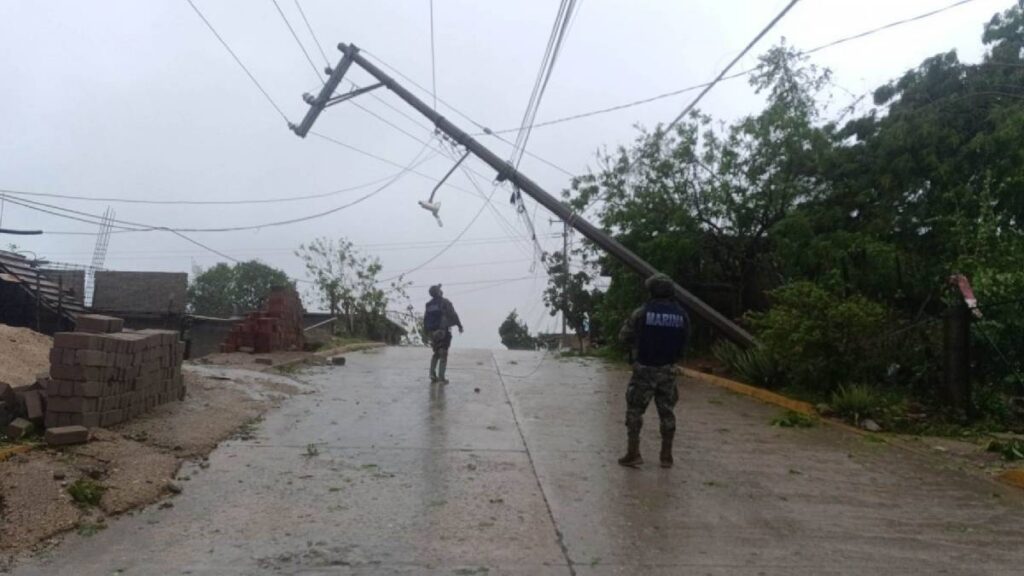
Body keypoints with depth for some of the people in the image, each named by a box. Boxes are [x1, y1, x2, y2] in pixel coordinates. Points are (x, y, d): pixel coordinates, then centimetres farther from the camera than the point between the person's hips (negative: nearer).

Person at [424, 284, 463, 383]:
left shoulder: (429, 305, 9)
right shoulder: (445, 302, -8)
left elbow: (425, 320, 10)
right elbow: (453, 315, -13)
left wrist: (427, 333, 16)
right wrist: (459, 325, -5)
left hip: (433, 333, 5)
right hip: (443, 331, -5)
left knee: (436, 354, 20)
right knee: (443, 355, 1)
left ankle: (432, 373, 8)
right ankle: (441, 377, -3)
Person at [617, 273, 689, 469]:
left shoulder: (642, 313, -11)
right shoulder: (682, 315, -1)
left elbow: (624, 336, -1)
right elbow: (683, 344, 7)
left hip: (644, 369, -3)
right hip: (668, 370, 3)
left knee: (635, 410, 7)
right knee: (667, 412, 12)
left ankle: (633, 454, 5)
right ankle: (666, 456, 15)